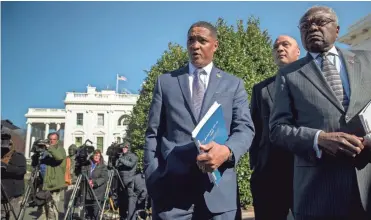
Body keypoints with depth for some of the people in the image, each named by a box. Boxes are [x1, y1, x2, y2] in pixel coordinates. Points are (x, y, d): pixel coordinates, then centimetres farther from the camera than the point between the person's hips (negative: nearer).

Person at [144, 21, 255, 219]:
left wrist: (227, 151, -19)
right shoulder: (165, 82, 12)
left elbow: (245, 128, 3)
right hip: (172, 186, 0)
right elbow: (153, 134, 7)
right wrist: (153, 179, -3)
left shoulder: (234, 84, 13)